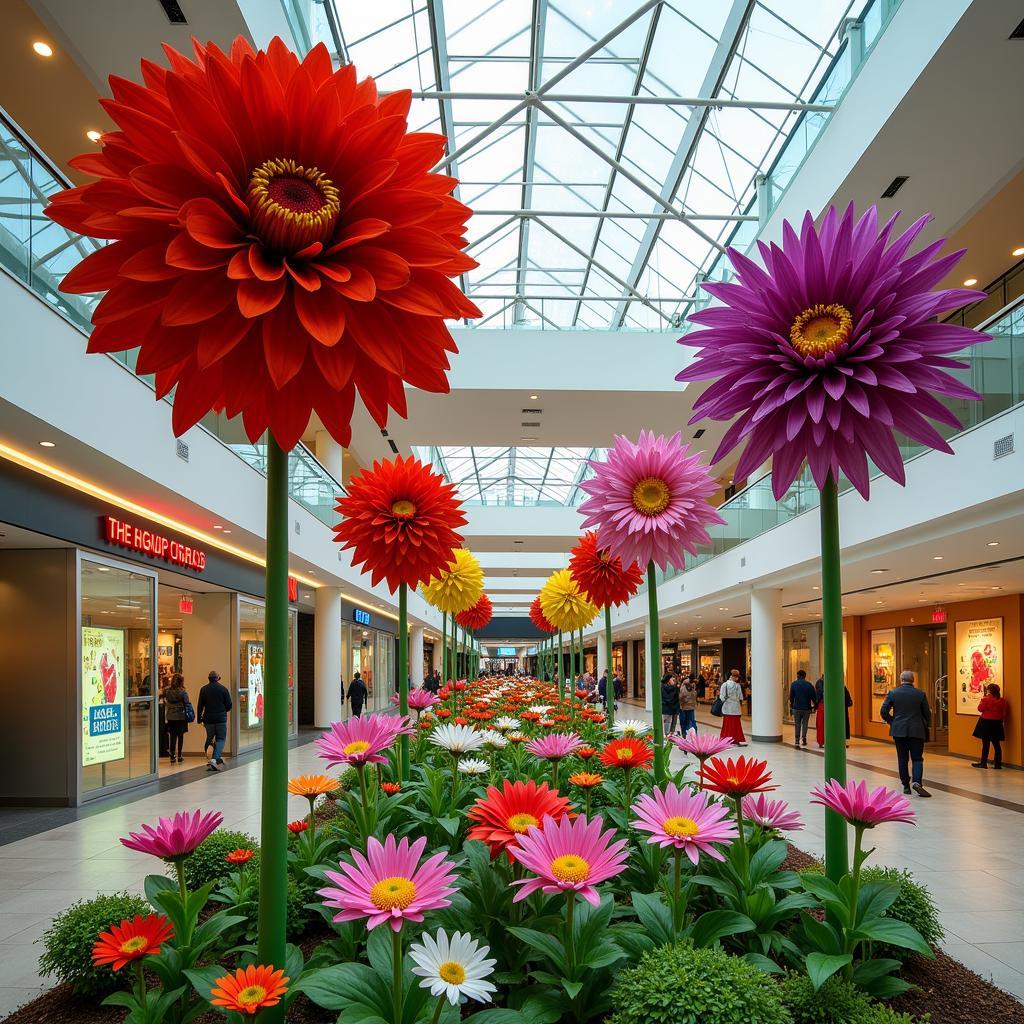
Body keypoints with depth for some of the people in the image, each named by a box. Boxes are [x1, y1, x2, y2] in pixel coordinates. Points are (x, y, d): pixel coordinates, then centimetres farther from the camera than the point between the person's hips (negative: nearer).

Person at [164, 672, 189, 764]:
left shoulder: (167, 691, -3)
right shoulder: (183, 692, -12)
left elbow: (164, 703, 5)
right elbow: (187, 704, -8)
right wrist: (188, 717, 4)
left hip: (170, 717, 2)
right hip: (181, 716, -2)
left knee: (172, 736, 9)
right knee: (180, 736, 6)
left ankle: (172, 755, 8)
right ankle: (179, 756, 8)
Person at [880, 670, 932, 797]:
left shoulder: (893, 693, -2)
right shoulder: (921, 694, -1)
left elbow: (884, 711, -4)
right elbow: (927, 713, 2)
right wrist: (927, 726, 20)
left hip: (899, 731, 1)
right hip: (917, 731, 0)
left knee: (902, 759, 9)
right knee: (917, 758, 3)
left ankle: (906, 786, 11)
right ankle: (917, 782, -18)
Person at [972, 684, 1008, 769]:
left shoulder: (986, 699, -16)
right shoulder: (1003, 700, 1)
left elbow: (980, 709, -8)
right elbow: (1006, 712, 6)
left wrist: (981, 700, 2)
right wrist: (1001, 718, 18)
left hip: (986, 722, -5)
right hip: (997, 724, 5)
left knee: (985, 744, 1)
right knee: (996, 744, 9)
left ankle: (983, 763, 5)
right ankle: (998, 764, 11)